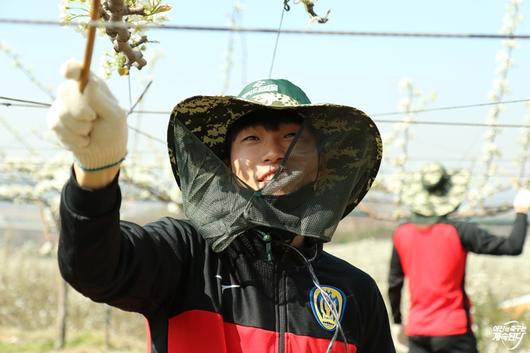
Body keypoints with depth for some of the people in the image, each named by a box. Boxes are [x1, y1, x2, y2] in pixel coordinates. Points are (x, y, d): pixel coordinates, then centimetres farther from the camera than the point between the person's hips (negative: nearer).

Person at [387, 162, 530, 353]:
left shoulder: (401, 234, 2)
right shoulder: (459, 232, -11)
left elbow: (394, 284, 9)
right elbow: (513, 247, -11)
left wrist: (397, 321, 22)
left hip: (417, 332, 4)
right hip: (453, 331, -4)